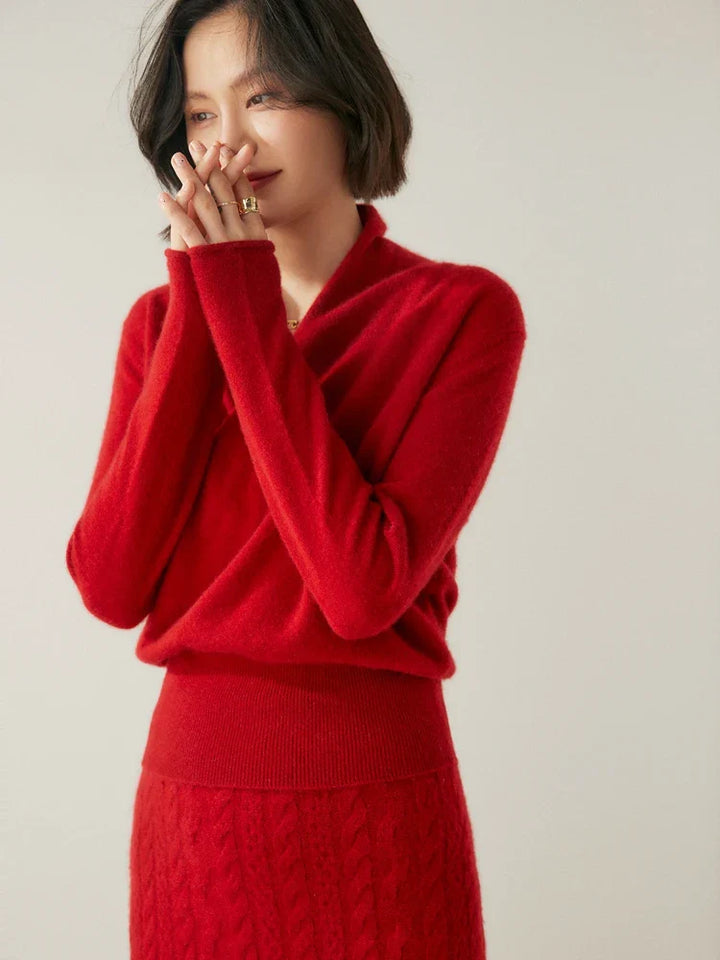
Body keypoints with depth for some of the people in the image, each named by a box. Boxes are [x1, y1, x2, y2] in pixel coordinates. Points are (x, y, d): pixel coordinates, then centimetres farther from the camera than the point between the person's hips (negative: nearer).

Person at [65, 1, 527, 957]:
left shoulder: (462, 311, -7)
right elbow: (109, 585, -7)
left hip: (375, 816, -3)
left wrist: (245, 309, -15)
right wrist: (200, 308, -11)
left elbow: (365, 588, -19)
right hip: (186, 797, 4)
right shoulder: (163, 321, 6)